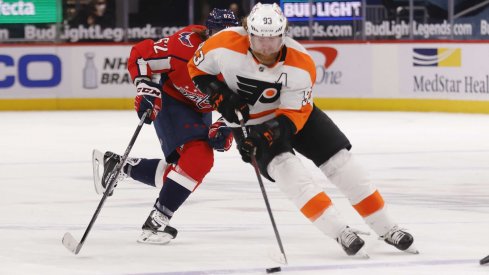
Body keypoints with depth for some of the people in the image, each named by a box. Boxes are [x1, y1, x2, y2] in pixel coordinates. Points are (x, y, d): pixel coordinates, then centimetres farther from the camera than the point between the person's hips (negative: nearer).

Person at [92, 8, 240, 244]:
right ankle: (155, 222, -21)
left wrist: (224, 128, -22)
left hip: (200, 111, 7)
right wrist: (145, 89, -32)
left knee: (183, 169, 4)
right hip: (170, 101, -7)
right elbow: (140, 54, -24)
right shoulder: (188, 44, -31)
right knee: (199, 158, -25)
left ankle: (116, 165, 18)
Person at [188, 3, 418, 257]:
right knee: (282, 163, -26)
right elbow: (197, 68, -8)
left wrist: (272, 131, -38)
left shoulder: (301, 64, -26)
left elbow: (294, 113, -21)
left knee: (340, 159, -6)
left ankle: (386, 228, 5)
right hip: (247, 119, -2)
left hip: (294, 111, 2)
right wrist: (221, 97, -21)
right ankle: (340, 232, -29)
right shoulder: (225, 45, -27)